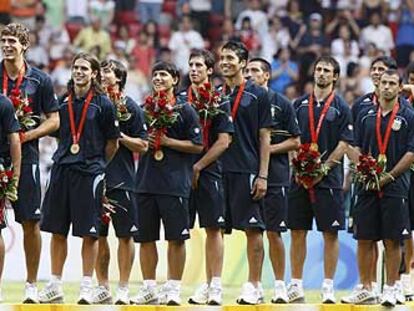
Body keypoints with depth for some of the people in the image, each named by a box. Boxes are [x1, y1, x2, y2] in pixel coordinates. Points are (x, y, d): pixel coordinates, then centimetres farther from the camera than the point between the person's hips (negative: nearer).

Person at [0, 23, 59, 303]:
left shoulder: (39, 80, 3)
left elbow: (54, 121, 4)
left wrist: (26, 136, -10)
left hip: (26, 157, -1)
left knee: (31, 222, 1)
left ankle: (32, 285, 9)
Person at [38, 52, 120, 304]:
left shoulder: (103, 104, -2)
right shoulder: (63, 101, 9)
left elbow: (112, 144, 4)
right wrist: (64, 159, 14)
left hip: (90, 173, -4)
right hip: (62, 170, 4)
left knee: (89, 232, -2)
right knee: (57, 230, 6)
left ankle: (87, 285, 4)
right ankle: (55, 285, 14)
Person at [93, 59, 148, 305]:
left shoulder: (131, 107, -1)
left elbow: (143, 146, -2)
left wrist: (119, 136, -14)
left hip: (121, 180, -4)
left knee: (125, 234, 0)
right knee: (98, 235, 6)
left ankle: (124, 289, 5)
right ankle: (103, 287, 14)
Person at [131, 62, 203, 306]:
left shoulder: (185, 110, 0)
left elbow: (198, 146, -4)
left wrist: (167, 141, -11)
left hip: (175, 183, -4)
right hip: (146, 182, 5)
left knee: (176, 238, -2)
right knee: (145, 237, 6)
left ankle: (174, 288, 3)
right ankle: (149, 288, 14)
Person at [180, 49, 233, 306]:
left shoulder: (220, 101, -1)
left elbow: (223, 142, -6)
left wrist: (198, 166, -11)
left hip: (209, 172, -4)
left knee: (213, 228, -2)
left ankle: (215, 286, 0)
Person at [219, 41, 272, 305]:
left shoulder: (257, 95, 0)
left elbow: (265, 137, -2)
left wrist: (263, 176, -8)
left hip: (247, 171, -4)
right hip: (220, 170, 4)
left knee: (253, 228, -2)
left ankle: (254, 286, 3)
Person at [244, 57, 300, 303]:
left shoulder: (281, 103, 2)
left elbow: (295, 142, 2)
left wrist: (268, 150, -10)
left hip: (275, 175, -3)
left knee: (274, 232, -2)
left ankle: (280, 284, 5)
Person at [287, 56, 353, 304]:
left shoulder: (340, 107, 1)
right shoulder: (300, 104, 11)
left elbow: (344, 144, -4)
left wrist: (323, 169, -12)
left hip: (328, 178, -3)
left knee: (330, 233, -2)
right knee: (297, 231, 4)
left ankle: (328, 287, 2)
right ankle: (296, 285, 9)